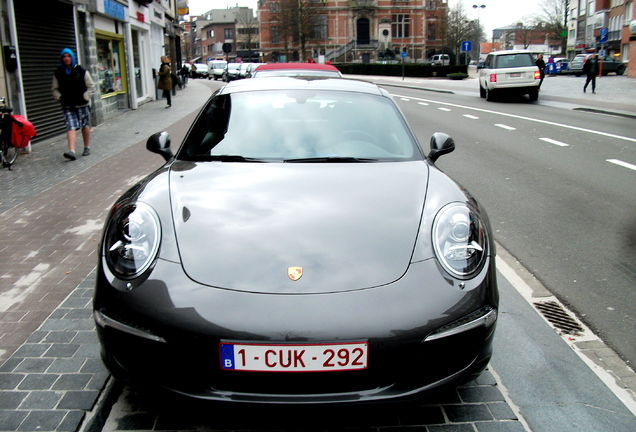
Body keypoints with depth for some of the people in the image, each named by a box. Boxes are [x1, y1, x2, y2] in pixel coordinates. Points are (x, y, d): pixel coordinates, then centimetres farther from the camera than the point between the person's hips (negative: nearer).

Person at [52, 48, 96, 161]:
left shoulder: (81, 71, -2)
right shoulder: (58, 73, 5)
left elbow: (91, 87, 2)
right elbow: (55, 89, 14)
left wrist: (85, 97, -8)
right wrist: (59, 98, -3)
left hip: (81, 104, -1)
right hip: (67, 106, 1)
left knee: (85, 126, 10)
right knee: (71, 127, -10)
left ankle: (87, 147, 27)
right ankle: (71, 151, -21)